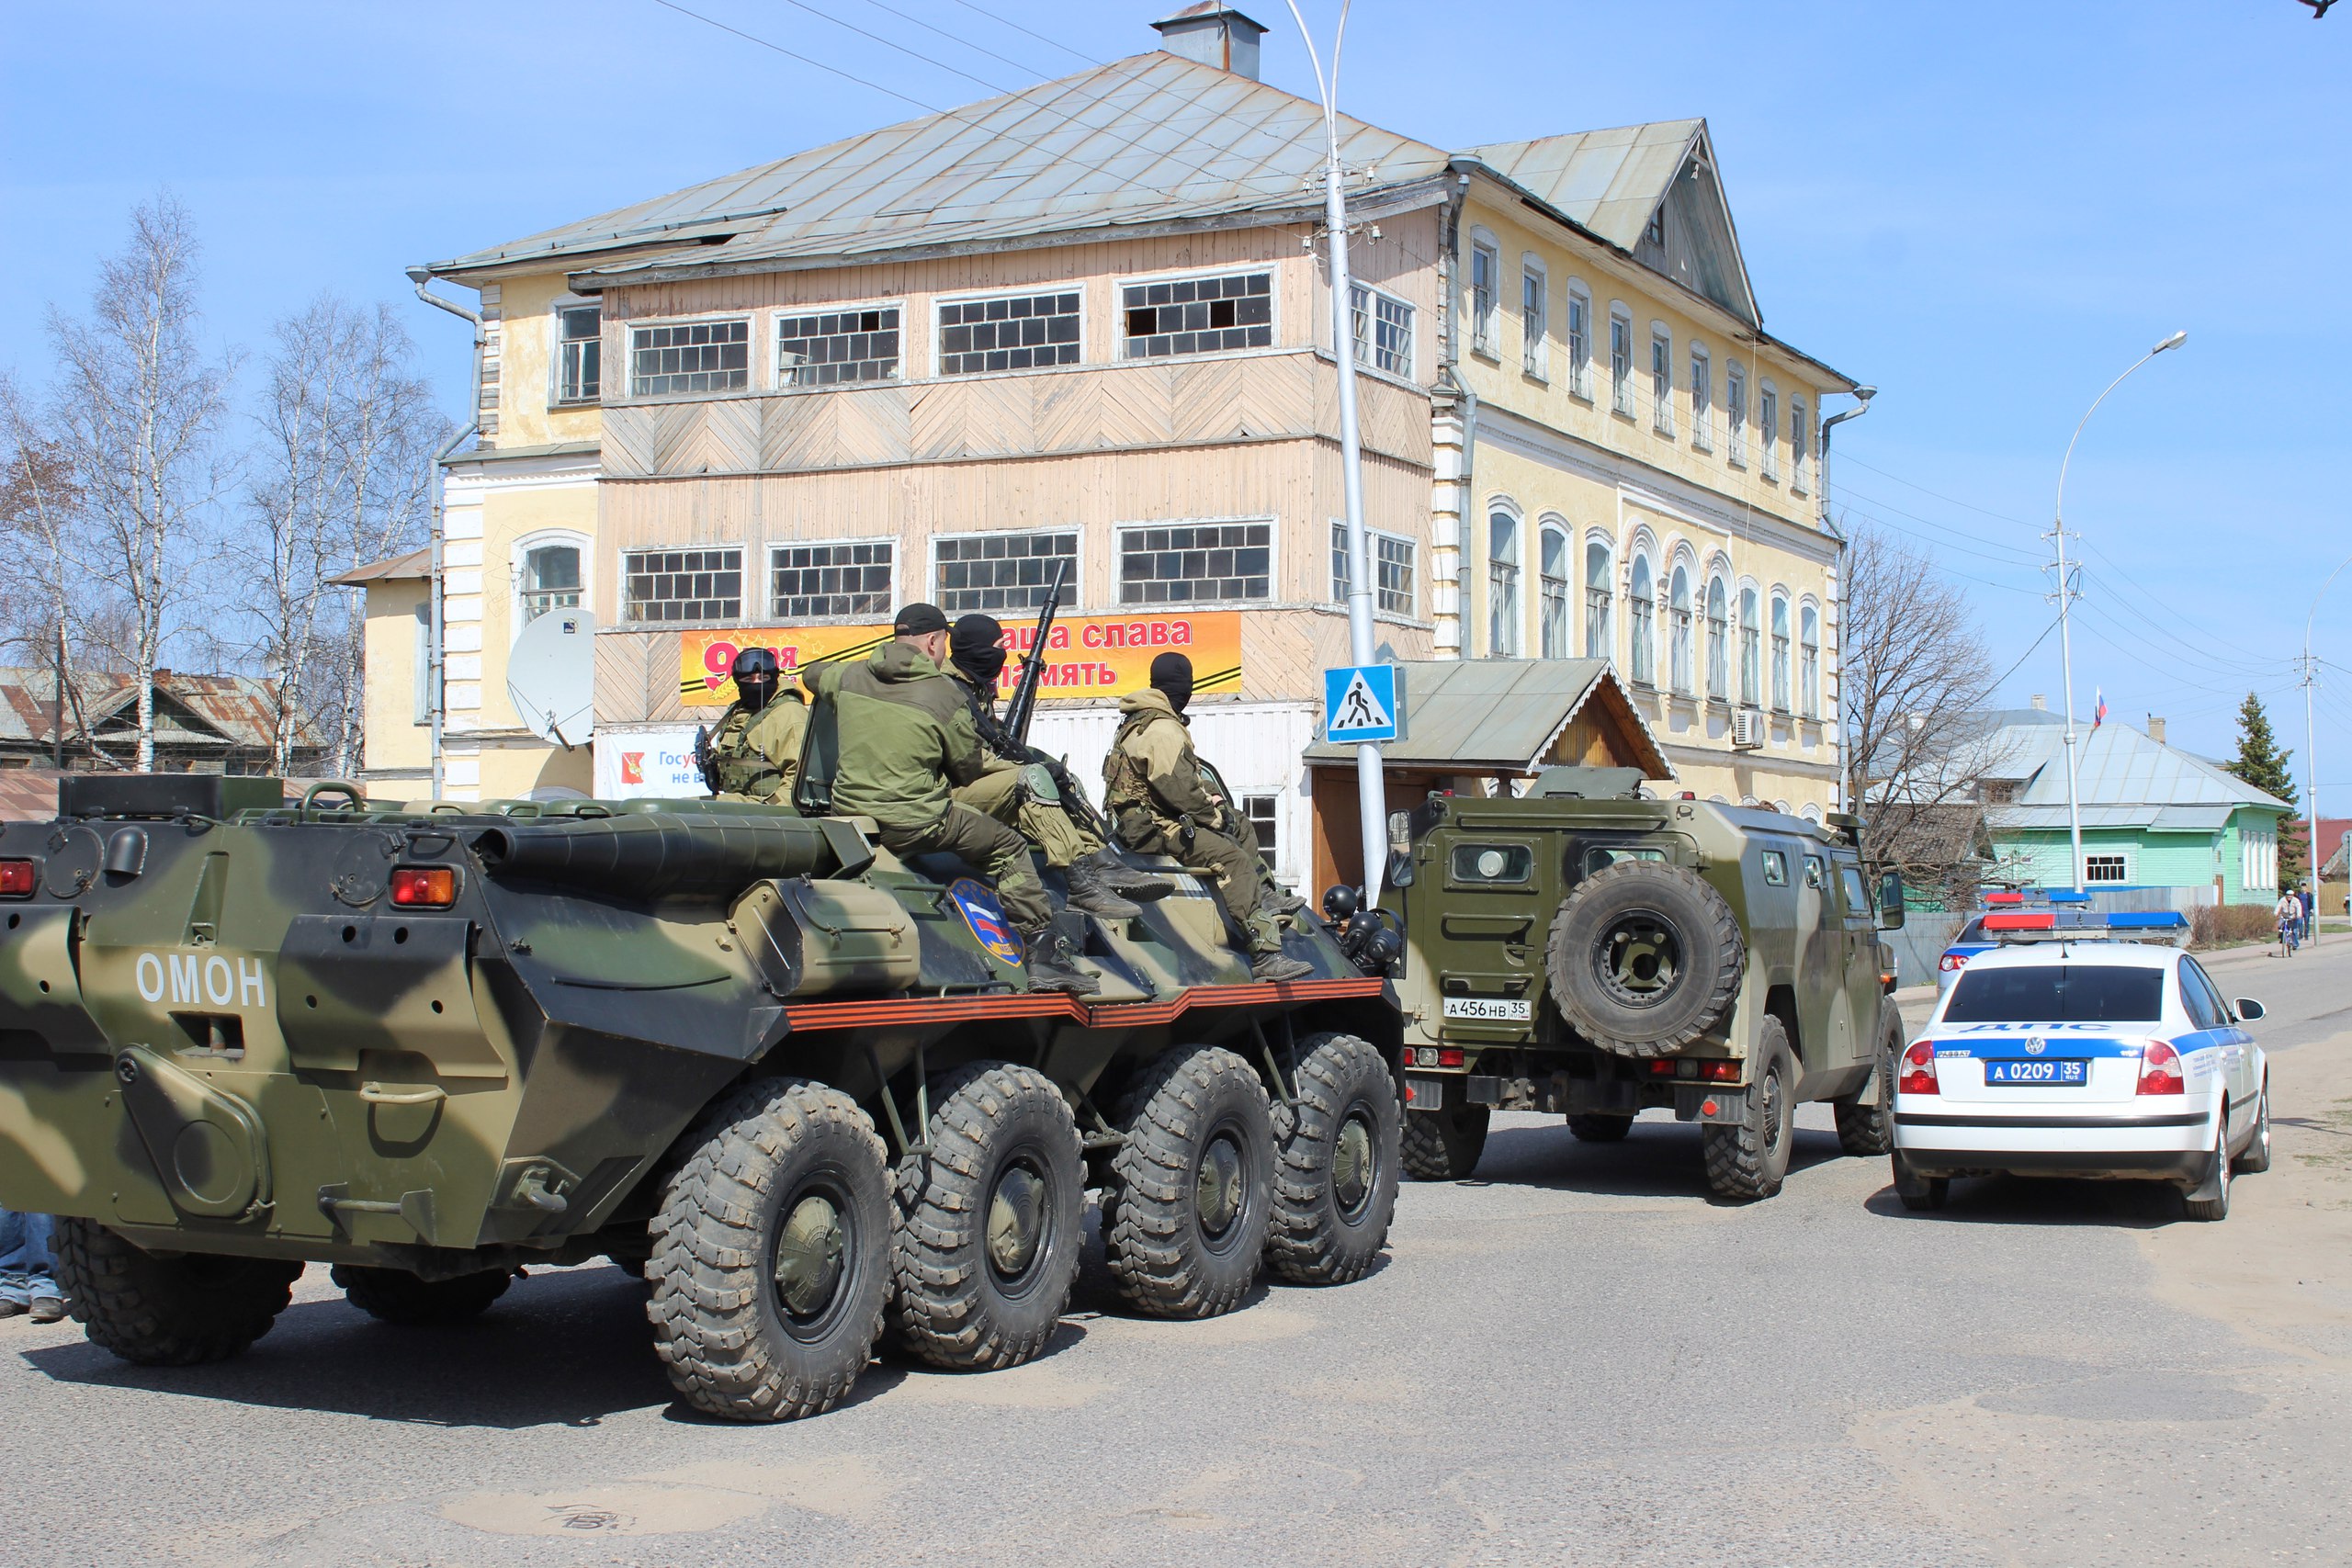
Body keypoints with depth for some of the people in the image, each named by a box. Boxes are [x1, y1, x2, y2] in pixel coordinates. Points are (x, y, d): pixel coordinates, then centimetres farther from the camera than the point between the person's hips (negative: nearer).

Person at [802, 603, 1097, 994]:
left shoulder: (849, 677, 4)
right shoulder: (944, 695, -9)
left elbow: (812, 675, 28)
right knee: (1009, 848, 9)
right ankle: (1043, 954, 7)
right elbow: (969, 768, 0)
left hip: (848, 814, 5)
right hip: (918, 825, -5)